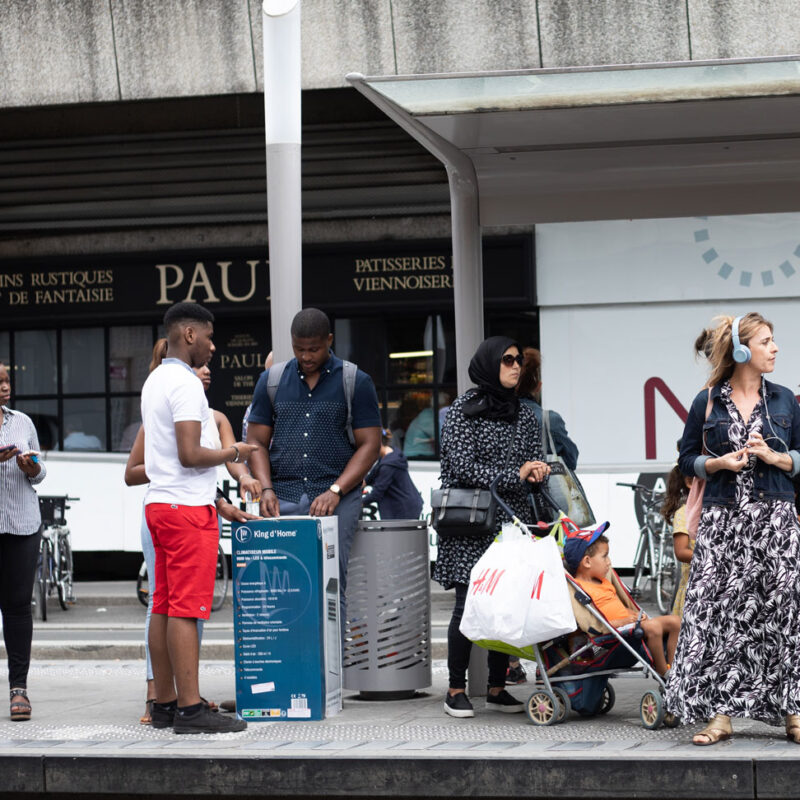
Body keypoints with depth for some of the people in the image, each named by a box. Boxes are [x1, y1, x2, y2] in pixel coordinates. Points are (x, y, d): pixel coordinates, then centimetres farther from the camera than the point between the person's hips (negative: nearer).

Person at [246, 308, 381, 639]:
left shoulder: (356, 382, 4)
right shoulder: (272, 380, 12)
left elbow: (369, 444, 1)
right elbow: (257, 441, 13)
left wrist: (335, 492, -11)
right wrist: (266, 489, -4)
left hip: (336, 499, -2)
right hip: (283, 498, 2)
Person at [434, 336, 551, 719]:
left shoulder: (525, 415, 14)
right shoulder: (463, 410, -2)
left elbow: (535, 464, 16)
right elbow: (463, 466, -11)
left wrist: (538, 471, -9)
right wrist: (514, 476, -15)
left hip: (513, 521, 5)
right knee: (468, 604, -7)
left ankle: (497, 688, 11)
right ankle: (456, 690, 2)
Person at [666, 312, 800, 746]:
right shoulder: (707, 402, 5)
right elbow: (687, 458, 9)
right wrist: (719, 463, -9)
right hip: (723, 521, -1)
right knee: (718, 613, -6)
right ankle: (720, 713, -1)